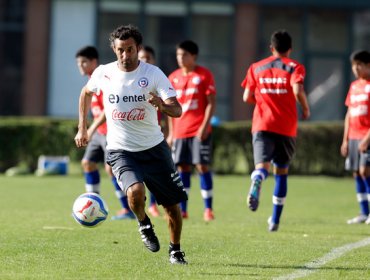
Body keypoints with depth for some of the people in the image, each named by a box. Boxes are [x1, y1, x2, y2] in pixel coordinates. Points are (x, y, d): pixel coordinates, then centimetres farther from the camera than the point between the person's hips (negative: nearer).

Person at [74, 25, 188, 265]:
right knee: (135, 192, -28)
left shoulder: (153, 74, -11)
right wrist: (82, 128, 17)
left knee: (172, 204, 5)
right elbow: (86, 93, 19)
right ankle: (144, 224, 6)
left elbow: (177, 111, -18)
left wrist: (162, 105, -40)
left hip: (154, 148, 1)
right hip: (121, 151, -1)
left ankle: (176, 251, 31)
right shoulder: (103, 73, -5)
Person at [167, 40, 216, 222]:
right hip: (180, 130, 4)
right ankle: (182, 210, 8)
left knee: (202, 166, -8)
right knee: (182, 168, 4)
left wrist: (205, 125, -15)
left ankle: (208, 209, -3)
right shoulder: (174, 77, 11)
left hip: (199, 130, -4)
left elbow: (211, 102, -6)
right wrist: (171, 132, 12)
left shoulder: (204, 75, -2)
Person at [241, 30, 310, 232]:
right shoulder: (294, 67, 3)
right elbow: (298, 90, -15)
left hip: (262, 125, 0)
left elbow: (247, 97, 7)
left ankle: (256, 183, -54)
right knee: (281, 171, 14)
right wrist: (306, 109, 2)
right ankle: (275, 220, 18)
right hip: (286, 127, 0)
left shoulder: (256, 68, 11)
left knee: (262, 165, -14)